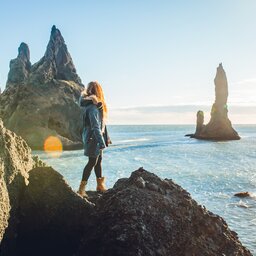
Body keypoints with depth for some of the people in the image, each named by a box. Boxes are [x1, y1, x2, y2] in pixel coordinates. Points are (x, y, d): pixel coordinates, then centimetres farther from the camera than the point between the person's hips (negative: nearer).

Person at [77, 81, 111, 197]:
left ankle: (100, 185, 28)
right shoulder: (92, 107, -22)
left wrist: (106, 137, 21)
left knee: (98, 160, 16)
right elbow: (95, 127, -25)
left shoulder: (96, 105, 9)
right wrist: (102, 142, -26)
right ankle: (81, 189, 4)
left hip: (96, 137, 10)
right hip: (93, 138, -10)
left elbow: (101, 123, 16)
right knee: (92, 162, -3)